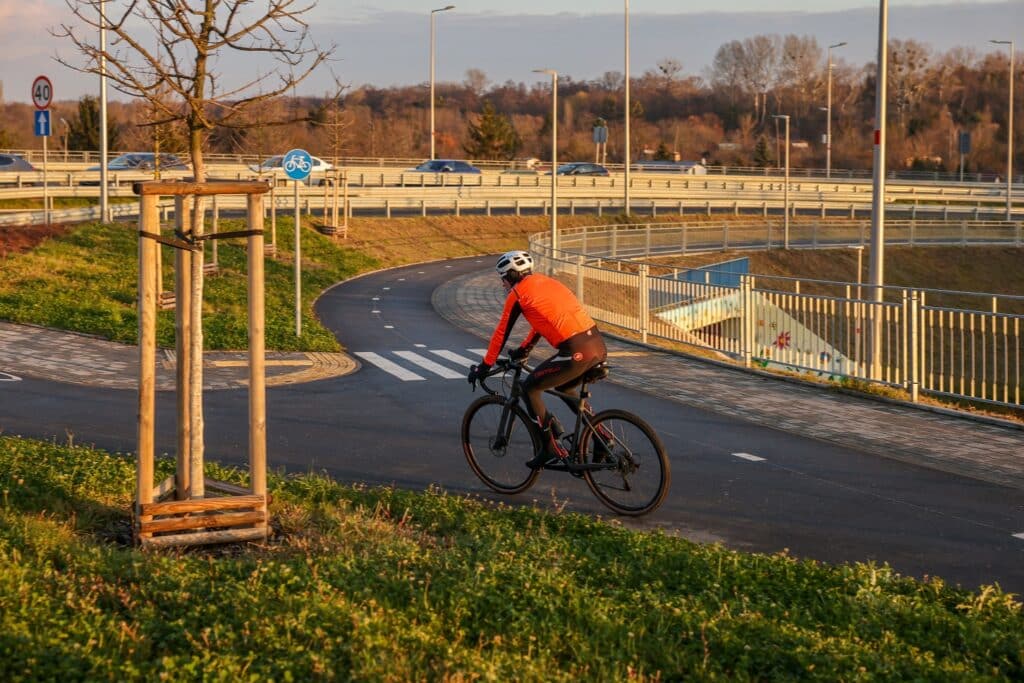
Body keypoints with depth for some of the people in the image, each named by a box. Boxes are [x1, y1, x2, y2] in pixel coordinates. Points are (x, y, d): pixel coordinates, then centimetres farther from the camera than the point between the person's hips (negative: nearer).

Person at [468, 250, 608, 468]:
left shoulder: (518, 294, 3)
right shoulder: (546, 282, 25)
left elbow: (501, 333, 8)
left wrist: (485, 366, 19)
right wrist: (523, 349, 49)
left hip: (577, 353, -8)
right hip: (599, 346, 8)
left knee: (530, 388, 10)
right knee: (565, 388, 31)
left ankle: (552, 447, 8)